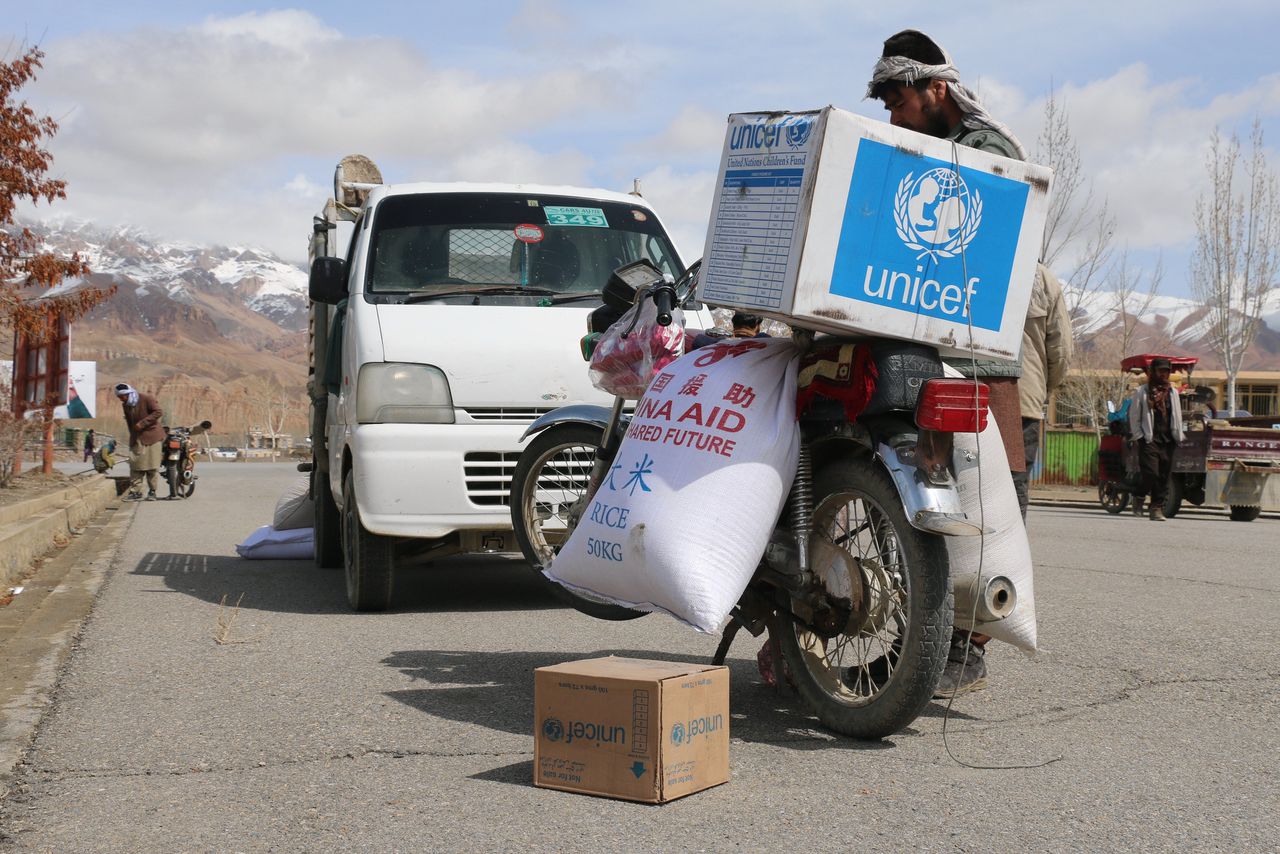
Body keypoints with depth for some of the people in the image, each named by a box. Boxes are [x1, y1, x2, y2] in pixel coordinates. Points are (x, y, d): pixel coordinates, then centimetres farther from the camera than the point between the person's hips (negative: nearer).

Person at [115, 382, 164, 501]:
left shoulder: (146, 399, -10)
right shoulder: (126, 405, 11)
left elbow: (159, 412, -17)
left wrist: (142, 423, -21)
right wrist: (132, 437, 14)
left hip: (151, 436, -6)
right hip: (136, 439, 6)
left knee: (152, 466, -4)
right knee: (135, 466, -2)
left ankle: (152, 492, 5)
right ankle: (135, 491, 0)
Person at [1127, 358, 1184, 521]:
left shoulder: (1173, 392, 18)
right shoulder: (1141, 391, 4)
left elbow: (1177, 416, 20)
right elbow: (1134, 416, 3)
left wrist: (1178, 437, 10)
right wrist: (1138, 436, -6)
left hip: (1168, 440, 4)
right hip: (1149, 439, -4)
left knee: (1164, 476, 1)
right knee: (1151, 474, -13)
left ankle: (1157, 508, 6)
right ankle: (1139, 496, 13)